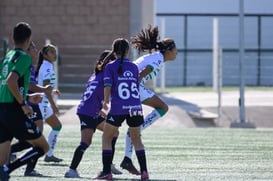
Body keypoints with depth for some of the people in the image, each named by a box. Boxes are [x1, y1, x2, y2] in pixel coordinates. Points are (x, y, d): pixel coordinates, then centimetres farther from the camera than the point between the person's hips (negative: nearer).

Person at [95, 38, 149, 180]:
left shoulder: (111, 66, 1)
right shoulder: (134, 67, 12)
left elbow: (108, 85, -9)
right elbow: (136, 87, 14)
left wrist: (105, 103, -1)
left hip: (118, 108, -3)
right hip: (136, 107, 3)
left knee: (107, 137, 11)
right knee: (136, 139, 18)